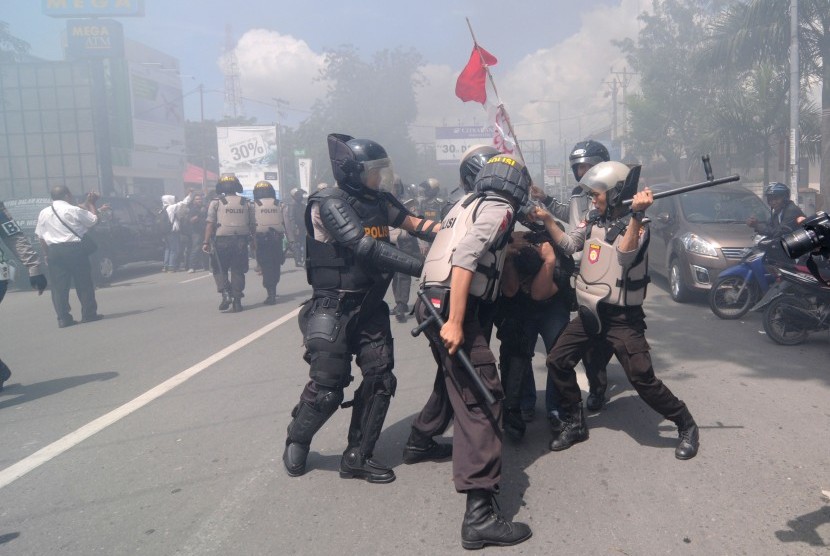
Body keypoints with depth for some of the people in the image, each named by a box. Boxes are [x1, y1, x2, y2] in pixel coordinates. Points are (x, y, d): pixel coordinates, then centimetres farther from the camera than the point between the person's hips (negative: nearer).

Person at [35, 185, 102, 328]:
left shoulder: (44, 213, 8)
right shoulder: (73, 210, -6)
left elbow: (41, 237, 8)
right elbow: (94, 219, 4)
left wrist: (46, 254, 14)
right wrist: (91, 203, 15)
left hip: (54, 251, 4)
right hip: (75, 249, -4)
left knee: (59, 285, 5)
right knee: (83, 282, 5)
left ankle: (63, 318, 4)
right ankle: (89, 313, 8)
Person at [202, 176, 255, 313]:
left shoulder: (216, 202, -1)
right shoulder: (246, 203, 7)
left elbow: (210, 224, -6)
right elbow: (253, 224, 6)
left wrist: (206, 242, -4)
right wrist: (252, 240, 17)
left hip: (222, 241, -2)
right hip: (241, 240, 2)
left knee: (219, 269, 11)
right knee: (238, 270, 9)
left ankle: (226, 293, -8)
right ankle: (237, 301, 10)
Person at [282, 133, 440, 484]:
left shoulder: (379, 200, 7)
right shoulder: (330, 203, -16)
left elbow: (414, 224, 3)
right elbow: (367, 249, -26)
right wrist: (422, 267, -31)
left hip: (371, 307, 7)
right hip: (333, 309, -7)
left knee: (380, 379, 2)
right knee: (327, 388, -4)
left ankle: (357, 458, 17)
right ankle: (296, 441, 26)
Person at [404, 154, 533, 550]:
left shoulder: (468, 202, 20)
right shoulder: (498, 209, -5)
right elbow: (464, 259, -20)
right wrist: (455, 322, -25)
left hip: (434, 302, 9)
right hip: (452, 308, -9)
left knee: (454, 378, 30)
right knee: (481, 398, -11)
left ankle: (419, 442, 49)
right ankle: (480, 514, -15)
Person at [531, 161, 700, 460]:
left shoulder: (636, 225, -12)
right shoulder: (594, 219, 7)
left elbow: (625, 256, -30)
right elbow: (569, 244, 12)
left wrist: (637, 213, -38)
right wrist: (547, 219, 1)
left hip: (621, 316, -7)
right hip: (589, 312, 7)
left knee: (642, 378, -9)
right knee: (557, 362, 4)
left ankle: (686, 426, 14)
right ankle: (574, 423, 20)